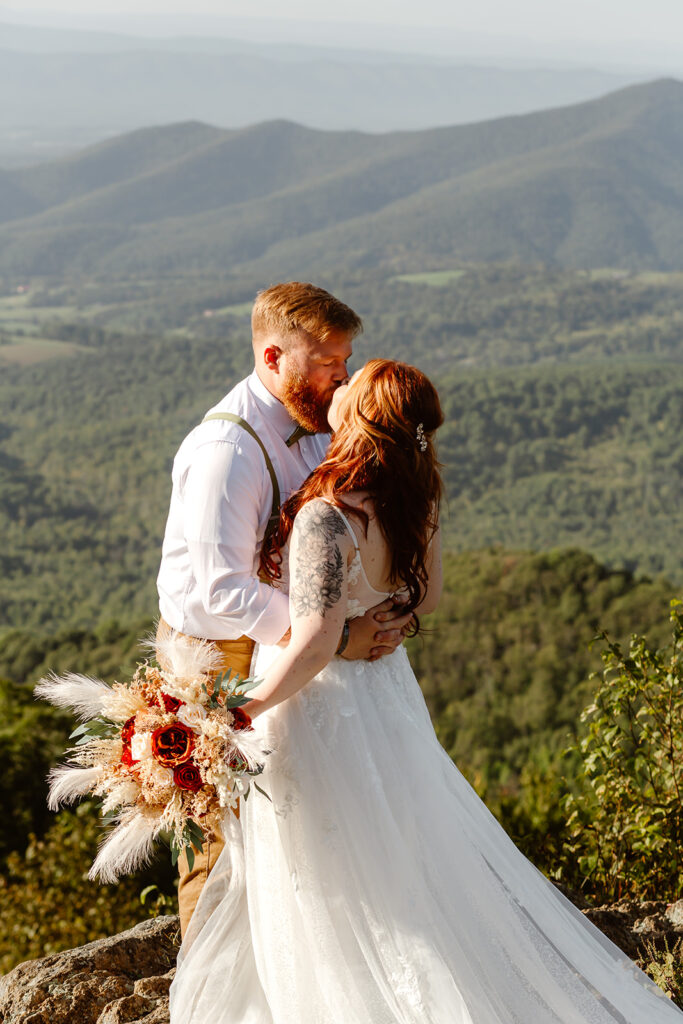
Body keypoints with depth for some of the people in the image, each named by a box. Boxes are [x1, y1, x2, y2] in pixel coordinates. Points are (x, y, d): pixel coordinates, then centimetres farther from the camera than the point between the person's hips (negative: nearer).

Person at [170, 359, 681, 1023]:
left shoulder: (326, 519, -28)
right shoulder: (416, 501, -5)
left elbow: (311, 648, -30)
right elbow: (427, 597, 9)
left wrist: (241, 712, -20)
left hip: (319, 701, -8)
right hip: (385, 686, 8)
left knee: (331, 888, 9)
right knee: (407, 852, 22)